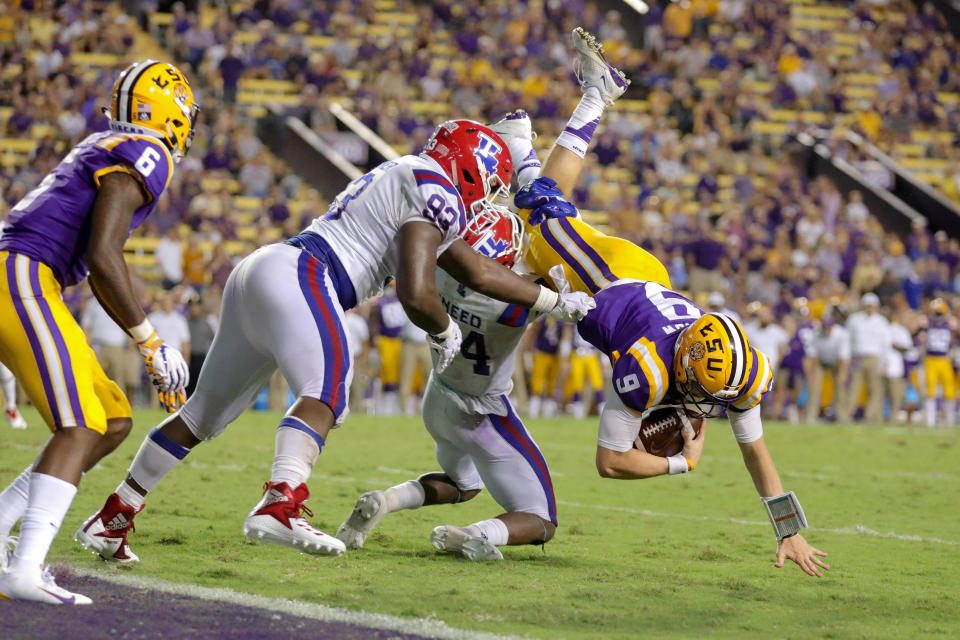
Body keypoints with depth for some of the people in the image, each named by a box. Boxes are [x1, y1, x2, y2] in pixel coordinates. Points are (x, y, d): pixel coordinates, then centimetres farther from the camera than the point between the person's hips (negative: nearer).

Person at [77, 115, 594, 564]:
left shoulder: (403, 180, 27)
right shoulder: (436, 193, -4)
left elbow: (477, 271, 35)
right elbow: (416, 294, -14)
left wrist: (555, 302, 41)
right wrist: (444, 331, 8)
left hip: (261, 273, 10)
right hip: (297, 278, -10)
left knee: (205, 413, 15)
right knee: (326, 395, -23)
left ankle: (113, 516, 19)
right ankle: (279, 506, -46)